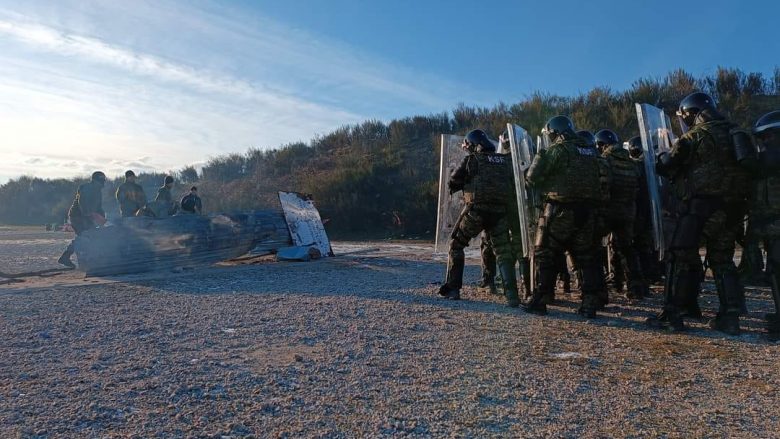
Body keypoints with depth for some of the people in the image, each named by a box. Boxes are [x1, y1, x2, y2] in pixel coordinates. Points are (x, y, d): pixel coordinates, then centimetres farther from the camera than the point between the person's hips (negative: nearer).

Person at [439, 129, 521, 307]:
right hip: (499, 212, 3)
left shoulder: (471, 160, 0)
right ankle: (512, 295, -3)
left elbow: (452, 184, 1)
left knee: (456, 245, 13)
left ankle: (452, 289, 11)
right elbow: (513, 184, 16)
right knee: (504, 252, 9)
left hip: (475, 210, -3)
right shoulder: (505, 161, 12)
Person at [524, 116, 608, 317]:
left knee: (545, 255, 3)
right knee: (587, 257, 12)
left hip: (561, 210, -6)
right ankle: (590, 303, 12)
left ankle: (539, 300, 5)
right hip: (587, 211, 6)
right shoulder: (591, 152, 15)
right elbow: (602, 180, 17)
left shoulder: (558, 149, -6)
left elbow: (533, 177, -9)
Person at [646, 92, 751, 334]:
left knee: (682, 256, -3)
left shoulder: (695, 136, -4)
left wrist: (659, 157, 17)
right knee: (722, 258, 14)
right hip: (733, 205, 7)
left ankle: (672, 315, -4)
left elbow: (667, 165, -4)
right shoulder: (732, 133, 17)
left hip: (703, 203, -7)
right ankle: (730, 316, 12)